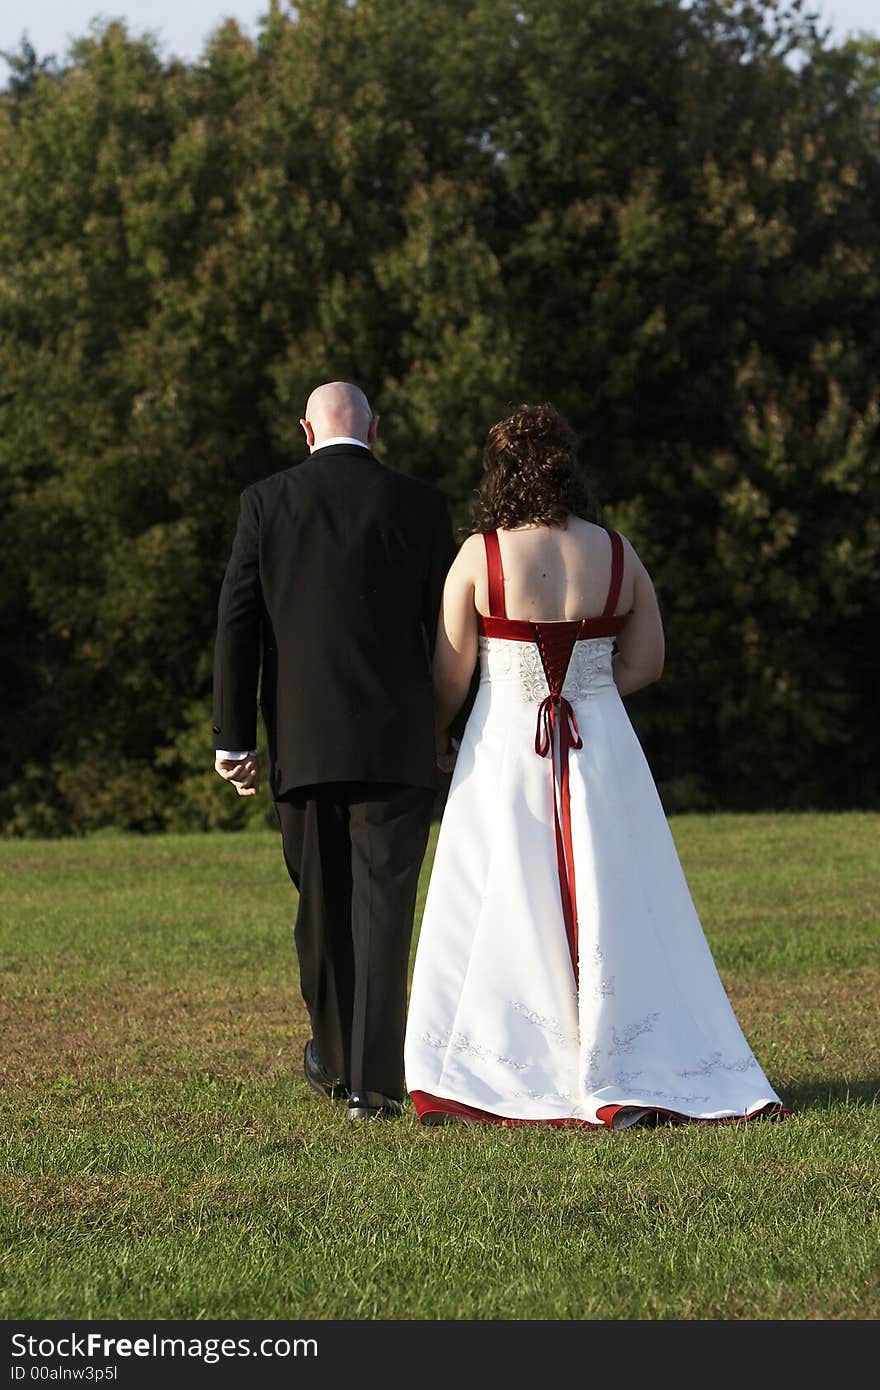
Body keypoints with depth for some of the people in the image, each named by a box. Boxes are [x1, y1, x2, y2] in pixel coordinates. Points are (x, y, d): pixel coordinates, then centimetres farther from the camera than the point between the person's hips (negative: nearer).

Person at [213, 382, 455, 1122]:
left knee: (322, 903, 16)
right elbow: (450, 623, 5)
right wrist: (444, 723, 17)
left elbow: (238, 623, -1)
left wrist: (233, 740, 2)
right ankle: (373, 1080, -6)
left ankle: (334, 1059, 28)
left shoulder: (266, 502, 2)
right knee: (382, 905, -1)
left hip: (303, 742, 1)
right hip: (397, 743, -1)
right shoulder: (423, 506, 1)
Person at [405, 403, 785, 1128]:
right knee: (614, 908, 7)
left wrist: (434, 739, 13)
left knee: (502, 915, 5)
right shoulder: (617, 553, 0)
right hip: (603, 753, 2)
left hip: (505, 750, -2)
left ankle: (476, 1082, 5)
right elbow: (647, 662, 7)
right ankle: (631, 1075, 7)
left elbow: (451, 675, -5)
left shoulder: (481, 557, -9)